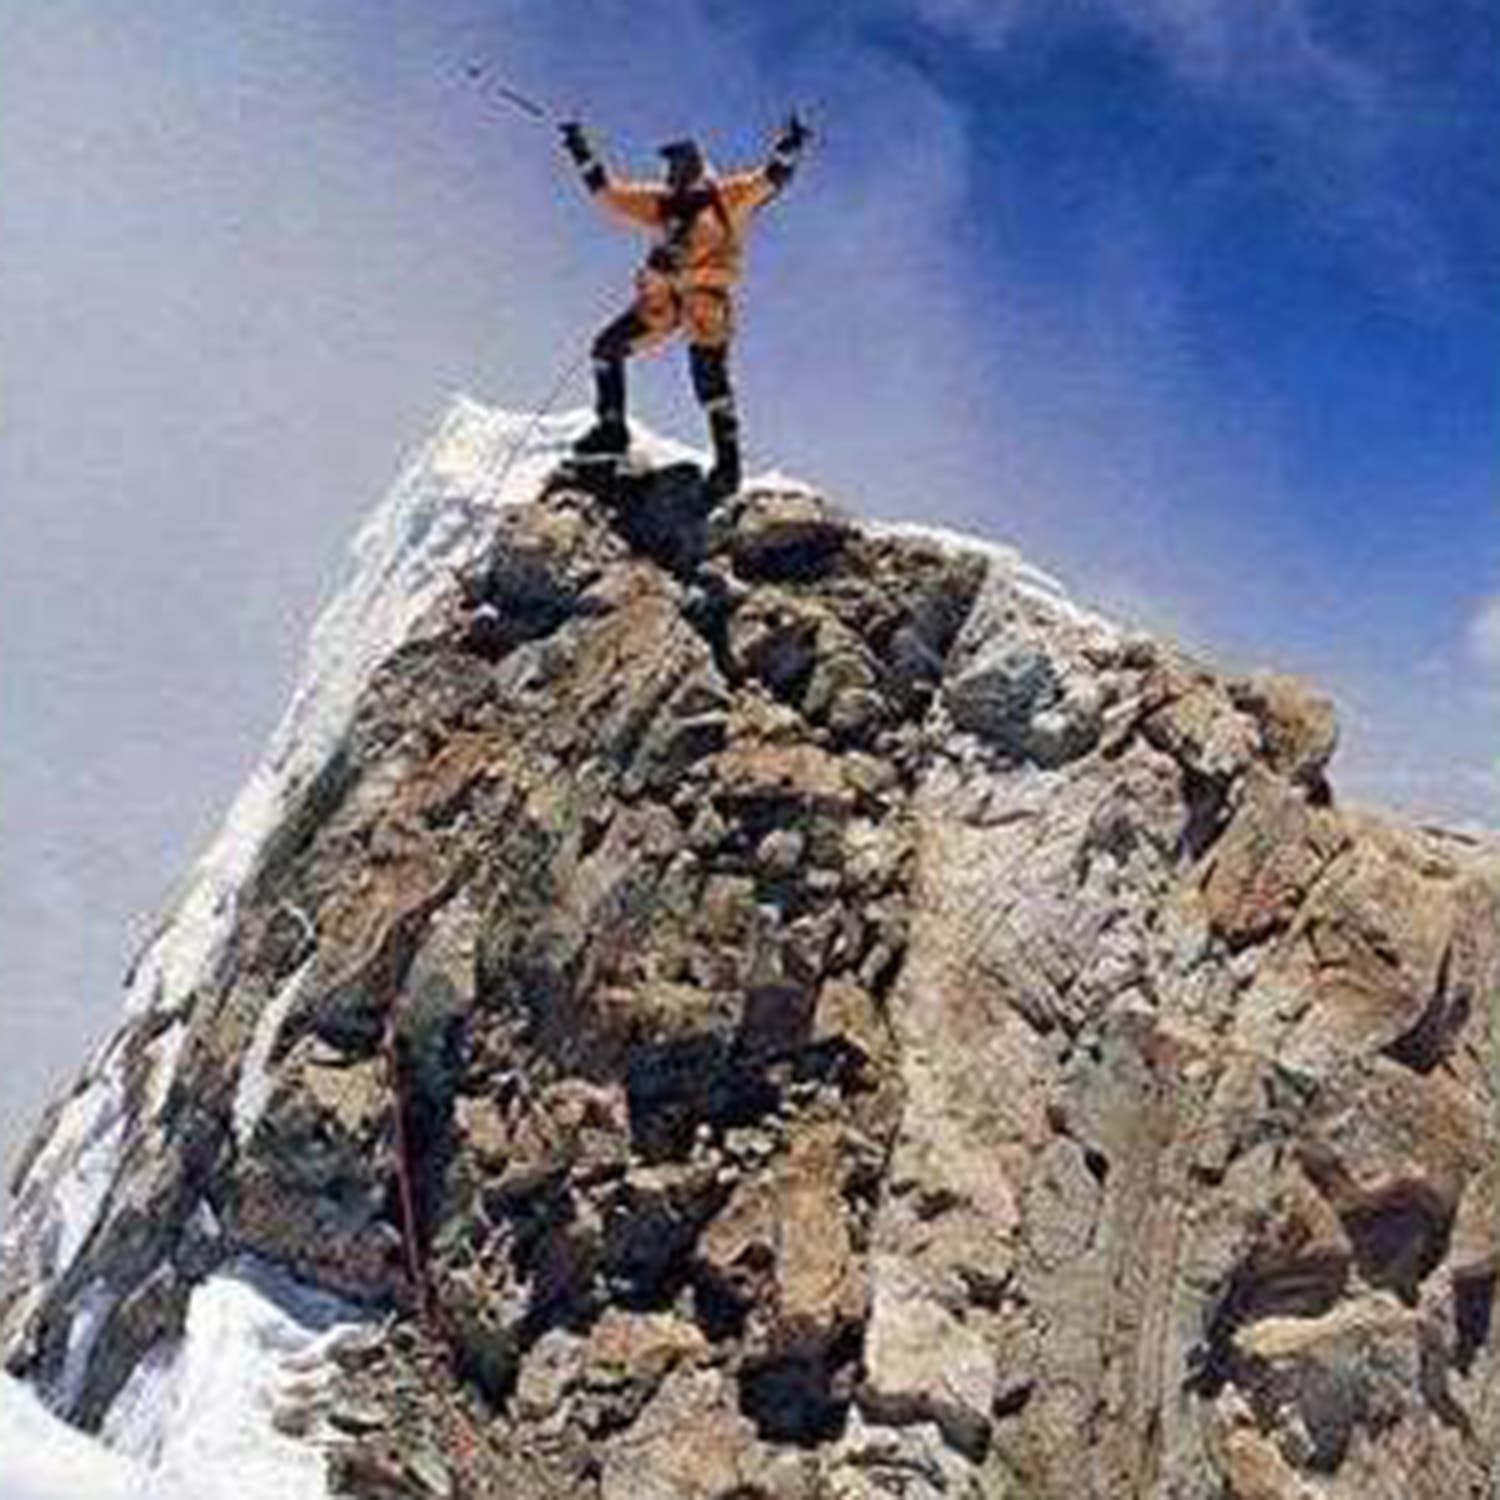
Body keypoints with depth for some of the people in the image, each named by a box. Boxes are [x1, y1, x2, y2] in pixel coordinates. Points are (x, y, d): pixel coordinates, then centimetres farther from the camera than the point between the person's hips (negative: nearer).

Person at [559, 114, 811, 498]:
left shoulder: (728, 198, 0)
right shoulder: (658, 203, 12)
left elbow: (769, 180, -6)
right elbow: (607, 191, 17)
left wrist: (787, 148, -21)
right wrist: (583, 155, 14)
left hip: (707, 301, -6)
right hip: (664, 299, 6)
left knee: (709, 377, -15)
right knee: (607, 348, 3)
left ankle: (728, 459, -7)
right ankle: (611, 429, 14)